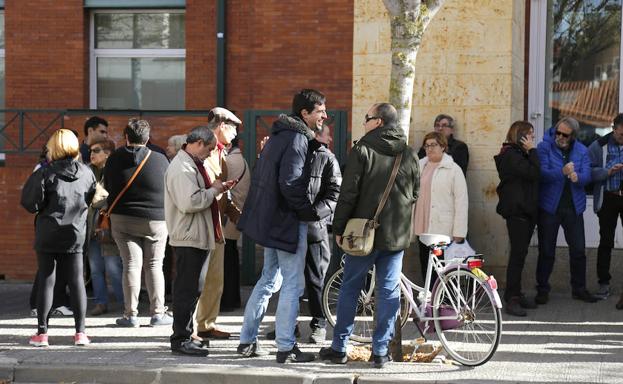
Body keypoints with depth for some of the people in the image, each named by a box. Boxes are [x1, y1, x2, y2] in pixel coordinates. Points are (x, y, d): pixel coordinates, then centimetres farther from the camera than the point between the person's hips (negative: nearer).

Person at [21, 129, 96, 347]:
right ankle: (80, 332, 7)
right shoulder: (87, 173, -1)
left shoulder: (46, 173, -12)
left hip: (48, 235, -2)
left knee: (46, 281, 3)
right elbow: (91, 200, 11)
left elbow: (31, 203, -13)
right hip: (75, 235, 2)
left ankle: (42, 333, 4)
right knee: (76, 281, 8)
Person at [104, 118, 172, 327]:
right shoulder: (159, 159, -9)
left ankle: (131, 314, 0)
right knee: (154, 265, 7)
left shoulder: (114, 159, -3)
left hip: (122, 220, 1)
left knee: (131, 265, 3)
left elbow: (108, 188, 7)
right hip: (155, 220, -1)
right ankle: (157, 313, 6)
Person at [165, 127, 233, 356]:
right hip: (188, 238, -11)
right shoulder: (182, 168, -17)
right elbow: (189, 202, -26)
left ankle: (185, 336, 21)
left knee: (190, 289, 14)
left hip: (197, 238, 11)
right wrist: (213, 191, -14)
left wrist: (215, 189, 12)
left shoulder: (192, 165, 18)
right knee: (186, 290, -7)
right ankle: (181, 340, -4)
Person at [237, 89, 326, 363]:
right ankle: (286, 348, 0)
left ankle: (247, 341, 21)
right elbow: (290, 184, -25)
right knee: (293, 284, -3)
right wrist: (311, 212, -14)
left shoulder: (279, 135, 14)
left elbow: (260, 176, 18)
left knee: (269, 280, 17)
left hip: (270, 219, 10)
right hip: (288, 222, -10)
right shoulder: (298, 139, -17)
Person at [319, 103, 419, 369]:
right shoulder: (410, 155, 5)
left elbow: (348, 193, -10)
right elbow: (415, 195, 12)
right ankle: (381, 351, 5)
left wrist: (339, 228, -2)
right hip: (397, 236, 3)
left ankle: (339, 348, 11)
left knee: (350, 289, 7)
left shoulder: (362, 151, -9)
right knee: (389, 292, 6)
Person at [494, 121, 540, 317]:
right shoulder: (510, 155, -12)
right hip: (516, 211, -10)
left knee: (519, 254, 11)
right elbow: (533, 173, -20)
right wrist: (532, 151, -13)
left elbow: (533, 176, 16)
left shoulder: (518, 154, 19)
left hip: (525, 210, 10)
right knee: (518, 254, -12)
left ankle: (516, 295, 16)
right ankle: (511, 299, -11)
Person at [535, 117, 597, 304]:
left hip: (574, 207, 3)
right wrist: (562, 172, -34)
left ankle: (579, 289, 19)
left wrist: (577, 177, -28)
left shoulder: (581, 151, 4)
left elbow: (587, 176, -5)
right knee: (546, 251, 4)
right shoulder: (544, 147, -6)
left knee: (578, 250, 6)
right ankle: (542, 289, 14)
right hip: (549, 206, -3)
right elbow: (542, 173, -18)